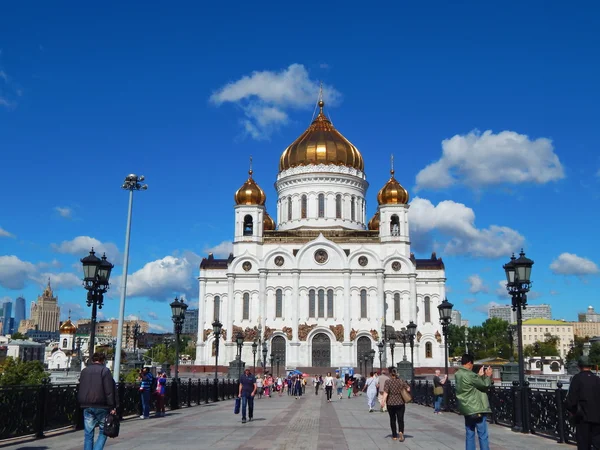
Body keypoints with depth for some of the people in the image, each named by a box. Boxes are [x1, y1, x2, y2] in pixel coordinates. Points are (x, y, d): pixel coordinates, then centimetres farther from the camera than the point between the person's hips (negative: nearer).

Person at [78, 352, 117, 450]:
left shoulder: (84, 371, 13)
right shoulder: (104, 370, -6)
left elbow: (80, 390, 19)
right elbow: (109, 390, -11)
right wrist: (112, 407, -10)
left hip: (87, 406, 5)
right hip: (101, 406, -5)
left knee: (88, 434, 9)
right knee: (103, 432, 6)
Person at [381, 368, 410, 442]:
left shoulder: (387, 382, -8)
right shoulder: (401, 381, -2)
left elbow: (385, 393, -16)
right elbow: (408, 389, -4)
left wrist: (383, 401, -17)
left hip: (390, 403, -1)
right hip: (400, 403, 1)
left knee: (392, 420, 13)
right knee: (400, 419, 4)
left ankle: (394, 436, 19)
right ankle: (401, 432, -21)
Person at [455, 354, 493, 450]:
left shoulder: (458, 374, 7)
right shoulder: (470, 375, -20)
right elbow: (485, 385, -10)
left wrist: (479, 375, 15)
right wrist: (488, 376, 6)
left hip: (466, 409, 8)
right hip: (477, 409, -8)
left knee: (469, 435, 12)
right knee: (483, 435, -2)